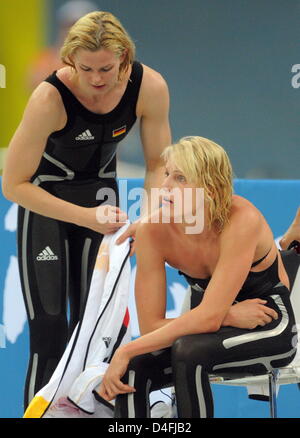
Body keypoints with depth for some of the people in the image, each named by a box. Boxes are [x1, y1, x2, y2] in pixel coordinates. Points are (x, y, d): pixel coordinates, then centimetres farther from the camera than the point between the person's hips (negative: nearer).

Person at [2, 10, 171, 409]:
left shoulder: (150, 88, -22)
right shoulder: (50, 98, -32)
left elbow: (158, 164, -6)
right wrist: (86, 217, -28)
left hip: (100, 188, 4)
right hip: (45, 198, -4)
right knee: (49, 333, -9)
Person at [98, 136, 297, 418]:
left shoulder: (241, 221, -27)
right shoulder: (154, 231, -15)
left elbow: (208, 317, -31)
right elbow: (150, 324, -15)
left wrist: (126, 351, -31)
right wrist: (231, 317, -26)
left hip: (272, 329, -4)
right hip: (220, 330, 4)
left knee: (188, 350, -33)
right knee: (131, 371, -23)